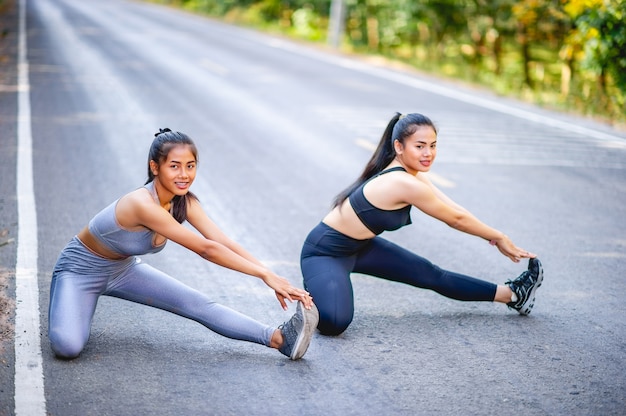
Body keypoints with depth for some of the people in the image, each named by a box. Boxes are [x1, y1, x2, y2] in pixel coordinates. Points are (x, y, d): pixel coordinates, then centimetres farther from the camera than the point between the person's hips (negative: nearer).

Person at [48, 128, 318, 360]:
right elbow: (206, 249, -35)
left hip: (123, 268, 7)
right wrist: (265, 274, -34)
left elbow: (224, 242, -16)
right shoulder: (143, 204, -36)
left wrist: (272, 277, -27)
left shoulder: (184, 202, -11)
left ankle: (279, 338, -20)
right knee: (68, 346, -30)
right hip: (81, 269, -6)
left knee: (198, 305, -11)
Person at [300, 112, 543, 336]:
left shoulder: (411, 174, -1)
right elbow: (455, 219, -14)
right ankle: (315, 289, -3)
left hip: (359, 247, 10)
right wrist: (499, 238, 0)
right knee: (334, 322, -35)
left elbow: (453, 210, 9)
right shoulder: (405, 184, -28)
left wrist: (493, 236, 5)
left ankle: (511, 294, 25)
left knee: (432, 276, 13)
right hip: (326, 252, -10)